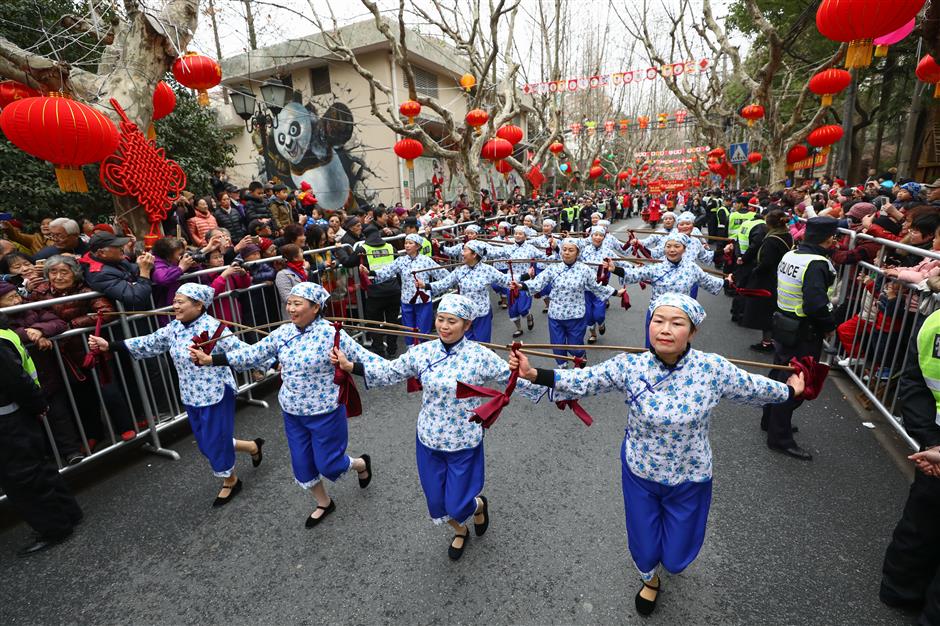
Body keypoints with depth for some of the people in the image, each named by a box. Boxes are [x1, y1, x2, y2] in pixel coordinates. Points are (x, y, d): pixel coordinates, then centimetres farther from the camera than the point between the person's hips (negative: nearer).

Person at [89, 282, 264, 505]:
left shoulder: (213, 327, -21)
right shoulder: (174, 328, 3)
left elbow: (241, 352, -22)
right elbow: (149, 343, 10)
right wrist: (109, 345, 7)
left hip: (217, 395, -8)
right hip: (191, 397, 8)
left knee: (215, 442, 5)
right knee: (206, 443, 17)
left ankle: (230, 482, 31)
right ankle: (253, 447, 40)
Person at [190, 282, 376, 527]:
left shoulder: (331, 333, -21)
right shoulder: (283, 332, -3)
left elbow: (363, 357, -22)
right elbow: (253, 353, 1)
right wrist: (210, 359, -3)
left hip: (325, 413, -6)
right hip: (292, 413, 6)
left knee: (328, 464, 7)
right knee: (302, 465, 17)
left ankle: (361, 464, 41)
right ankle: (324, 503, 44)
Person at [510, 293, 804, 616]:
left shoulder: (713, 368, -20)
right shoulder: (629, 366, -21)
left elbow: (753, 388, -1)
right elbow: (583, 380, -17)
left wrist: (790, 390, 14)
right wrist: (533, 373, -25)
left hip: (690, 479, 1)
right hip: (639, 474, 0)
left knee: (676, 559, 19)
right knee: (644, 549, 19)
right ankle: (650, 580, 59)